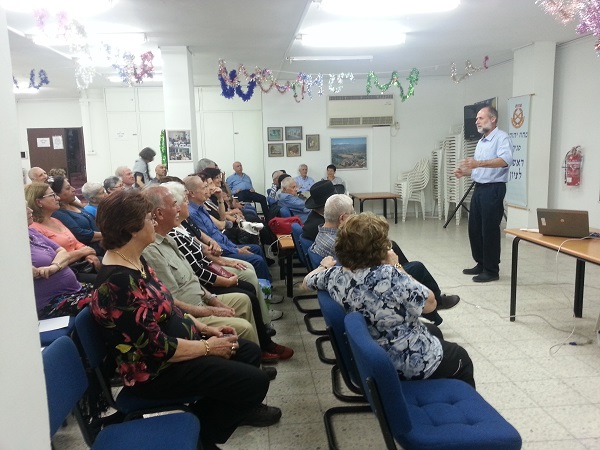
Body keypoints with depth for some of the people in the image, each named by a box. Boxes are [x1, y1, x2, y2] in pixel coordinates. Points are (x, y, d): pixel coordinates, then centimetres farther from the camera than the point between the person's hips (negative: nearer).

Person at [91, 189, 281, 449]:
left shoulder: (134, 261, 2)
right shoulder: (119, 282, -29)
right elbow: (157, 347, -27)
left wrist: (203, 328, 5)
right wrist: (207, 347, -15)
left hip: (174, 341, 10)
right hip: (155, 370, -10)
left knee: (250, 352, 12)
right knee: (254, 382, -11)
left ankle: (236, 407, 36)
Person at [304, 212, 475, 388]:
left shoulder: (334, 276, -13)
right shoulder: (390, 276, -34)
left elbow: (308, 280, 9)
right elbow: (430, 304, -19)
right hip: (411, 363, -7)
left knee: (433, 331, 33)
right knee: (460, 357, 24)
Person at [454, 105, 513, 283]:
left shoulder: (502, 138, -11)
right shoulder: (481, 142, 18)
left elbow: (505, 160, -30)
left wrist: (479, 163, -41)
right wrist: (464, 171, 5)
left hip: (493, 189, -9)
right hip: (479, 188, 9)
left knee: (490, 230, -5)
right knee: (474, 228, 11)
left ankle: (492, 270, 5)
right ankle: (481, 264, 24)